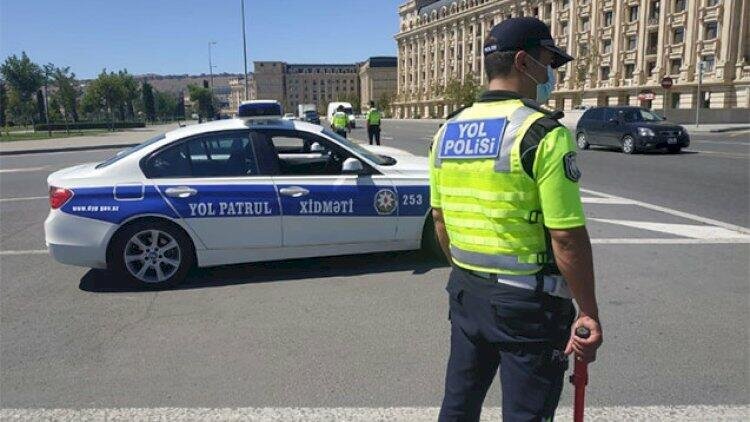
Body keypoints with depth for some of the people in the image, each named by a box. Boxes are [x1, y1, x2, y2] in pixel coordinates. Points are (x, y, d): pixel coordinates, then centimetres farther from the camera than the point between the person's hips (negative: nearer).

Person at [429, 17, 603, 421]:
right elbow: (567, 237, -19)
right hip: (528, 300, -6)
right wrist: (588, 312, -10)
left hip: (465, 292, 7)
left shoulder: (447, 131, 4)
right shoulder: (544, 132, -17)